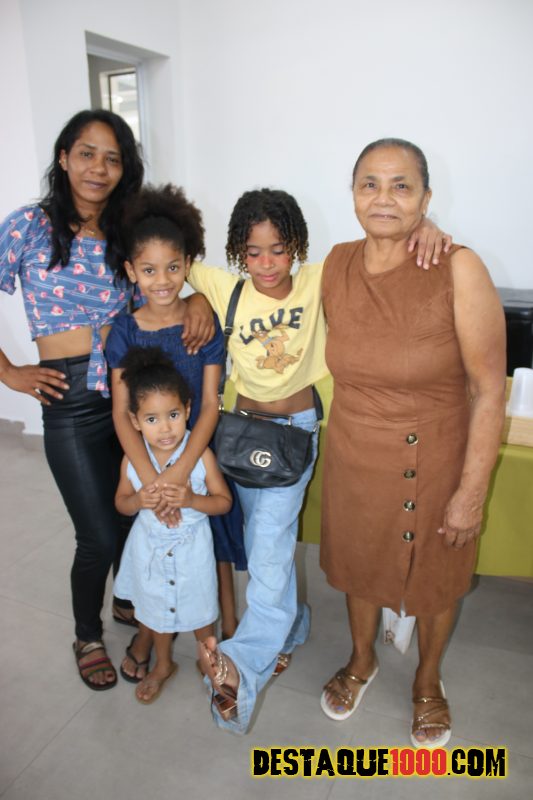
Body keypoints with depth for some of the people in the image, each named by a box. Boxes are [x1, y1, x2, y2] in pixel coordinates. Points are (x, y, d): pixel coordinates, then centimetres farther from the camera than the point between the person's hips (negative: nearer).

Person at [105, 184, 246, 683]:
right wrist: (151, 478, -22)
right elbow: (121, 413, -11)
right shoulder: (125, 332, -8)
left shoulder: (205, 323, -10)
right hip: (145, 456, 1)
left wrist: (181, 471, -22)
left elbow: (211, 405, -12)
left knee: (214, 541, 11)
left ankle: (229, 629, 32)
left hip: (199, 453, -1)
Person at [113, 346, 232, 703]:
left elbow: (224, 500, -14)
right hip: (151, 548, 3)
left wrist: (192, 500, -32)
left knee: (198, 608, 18)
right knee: (157, 608, 23)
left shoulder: (201, 454, -24)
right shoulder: (132, 459, -16)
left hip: (191, 548, -2)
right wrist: (138, 501, -24)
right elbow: (121, 503, -1)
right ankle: (163, 664, 50)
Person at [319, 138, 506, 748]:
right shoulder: (337, 264, -5)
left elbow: (489, 390, -17)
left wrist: (471, 493, -16)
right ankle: (361, 659, 53)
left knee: (435, 577, 19)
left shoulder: (459, 270, -20)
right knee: (359, 564, 23)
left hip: (434, 463, -3)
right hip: (352, 458, 4)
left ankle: (427, 681, 50)